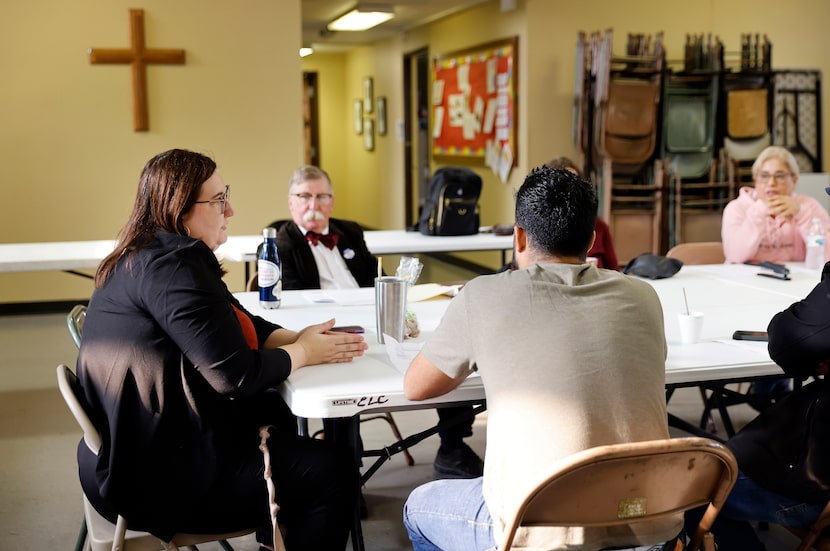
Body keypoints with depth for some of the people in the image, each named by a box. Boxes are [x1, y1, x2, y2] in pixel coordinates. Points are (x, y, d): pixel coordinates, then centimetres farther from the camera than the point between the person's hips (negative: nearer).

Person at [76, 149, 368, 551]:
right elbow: (235, 374, -25)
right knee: (333, 473, -7)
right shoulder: (172, 266, -23)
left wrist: (298, 337, -3)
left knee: (276, 411, 28)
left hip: (142, 446, 11)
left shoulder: (148, 255, 10)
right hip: (158, 475, -11)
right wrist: (303, 353, -8)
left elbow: (240, 324, 13)